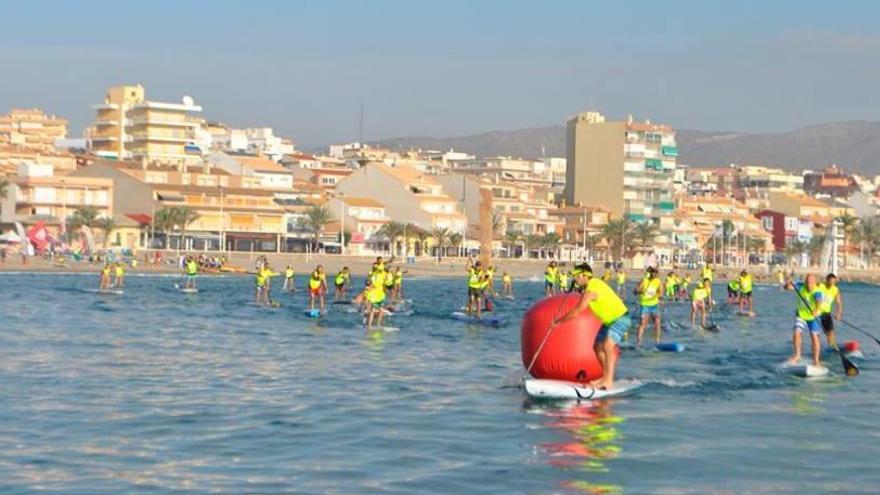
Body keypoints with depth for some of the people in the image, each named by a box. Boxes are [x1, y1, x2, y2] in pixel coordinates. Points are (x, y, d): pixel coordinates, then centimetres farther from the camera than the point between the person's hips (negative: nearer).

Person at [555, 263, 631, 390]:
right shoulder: (595, 282, 5)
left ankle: (609, 381, -31)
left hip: (620, 319, -11)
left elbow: (577, 312, -24)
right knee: (598, 347, 13)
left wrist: (558, 321, -16)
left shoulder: (591, 291, -23)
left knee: (608, 346, -26)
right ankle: (606, 377, 22)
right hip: (610, 320, 11)